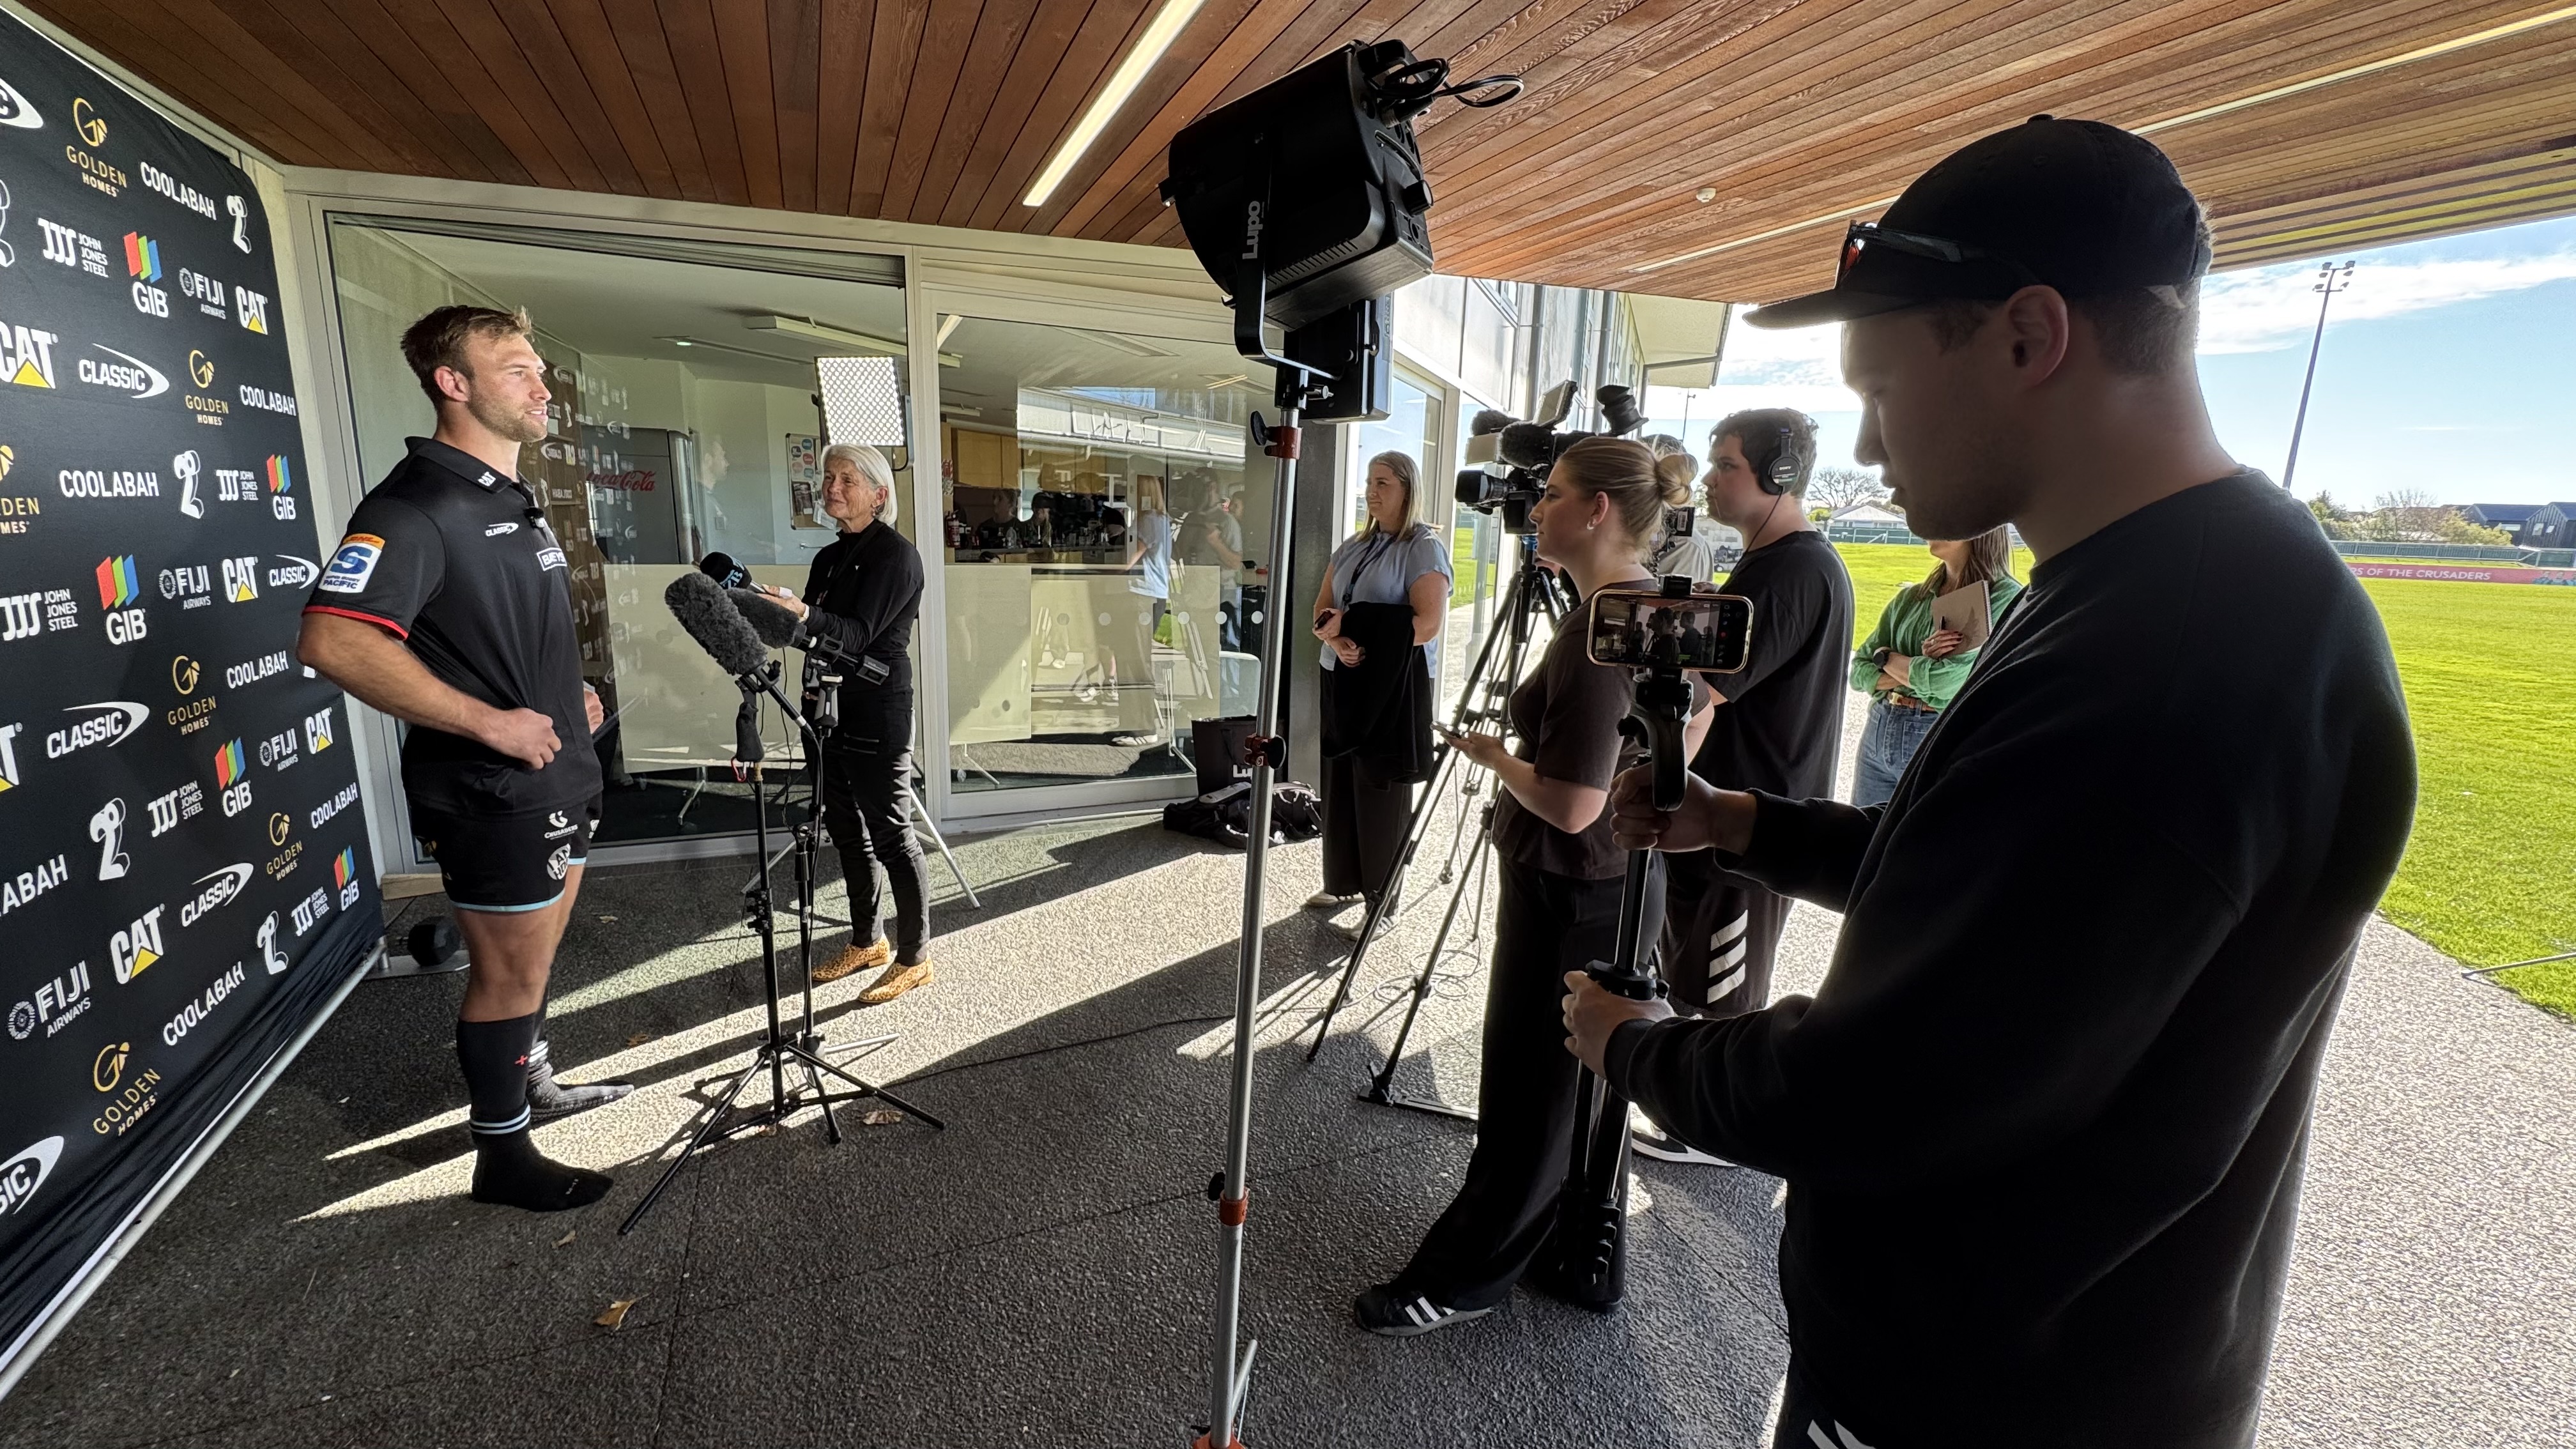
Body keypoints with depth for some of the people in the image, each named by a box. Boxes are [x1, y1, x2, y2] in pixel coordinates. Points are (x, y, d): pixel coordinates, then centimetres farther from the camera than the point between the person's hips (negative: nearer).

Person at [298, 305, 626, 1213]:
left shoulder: (517, 501, 13)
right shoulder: (417, 504, -18)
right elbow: (332, 641, -29)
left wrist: (570, 692, 10)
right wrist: (490, 722, -26)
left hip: (559, 775, 9)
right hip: (492, 793, -9)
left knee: (535, 952, 23)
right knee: (509, 972, 4)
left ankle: (533, 1081, 42)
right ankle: (503, 1157, 20)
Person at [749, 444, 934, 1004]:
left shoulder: (897, 555, -10)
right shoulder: (829, 558, 15)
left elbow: (858, 634, -21)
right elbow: (815, 635, 15)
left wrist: (802, 613, -35)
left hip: (878, 717, -9)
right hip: (831, 710, 9)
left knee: (891, 837, -2)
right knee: (846, 831, 16)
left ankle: (914, 959, 10)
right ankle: (868, 942, 32)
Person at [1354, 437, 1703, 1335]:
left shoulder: (1601, 631, -23)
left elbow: (1570, 804, -27)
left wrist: (1491, 755, -10)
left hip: (1571, 897, -10)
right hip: (1616, 886, 10)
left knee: (1532, 1093, 5)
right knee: (1580, 1085, 21)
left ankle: (1462, 1281, 24)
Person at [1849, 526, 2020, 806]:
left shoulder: (2006, 597, -8)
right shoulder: (1910, 597, 9)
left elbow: (1947, 680, -18)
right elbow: (1859, 672, 5)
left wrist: (1886, 657, -2)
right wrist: (1919, 667, -12)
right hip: (1878, 732, 5)